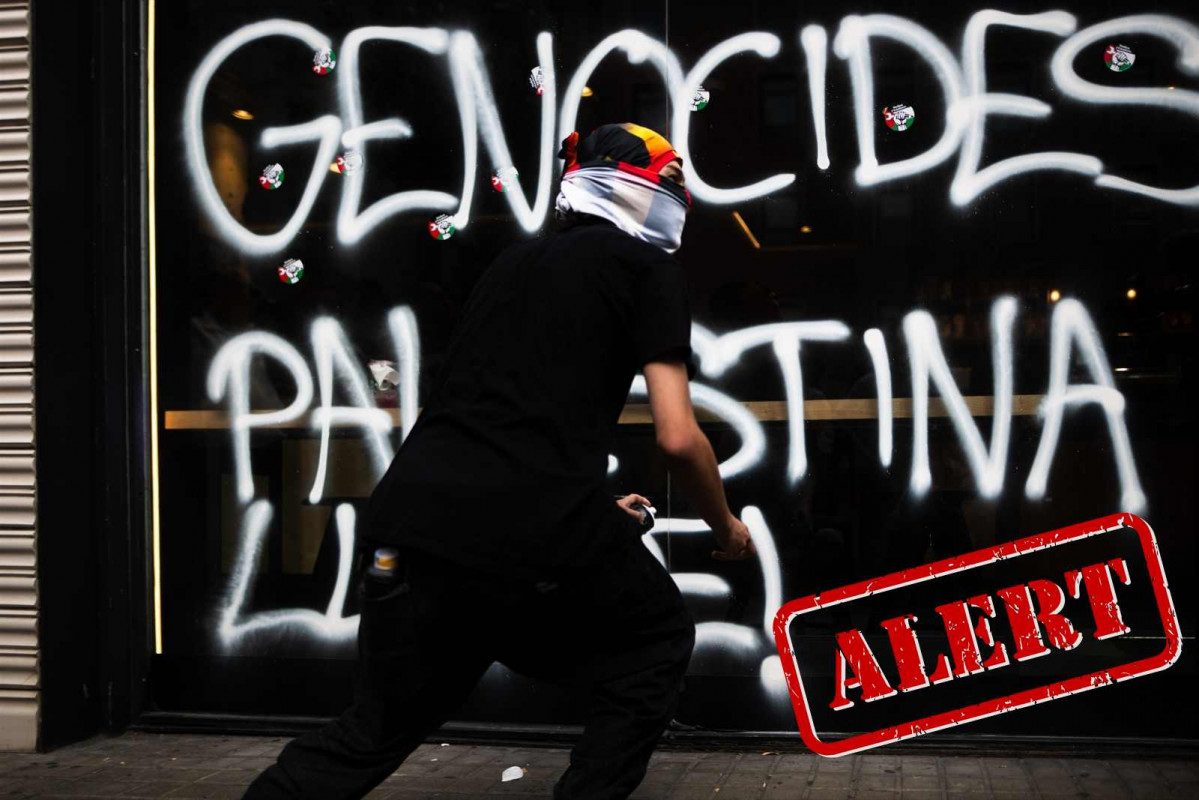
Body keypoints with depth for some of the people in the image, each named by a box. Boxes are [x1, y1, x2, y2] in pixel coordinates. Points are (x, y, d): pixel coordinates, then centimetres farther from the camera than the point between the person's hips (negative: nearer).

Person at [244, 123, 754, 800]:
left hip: (413, 521, 6)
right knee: (657, 644, 24)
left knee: (371, 739, 22)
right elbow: (678, 436, 0)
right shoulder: (650, 268, 9)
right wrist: (728, 528, 19)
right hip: (536, 534, -6)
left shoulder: (513, 265, 28)